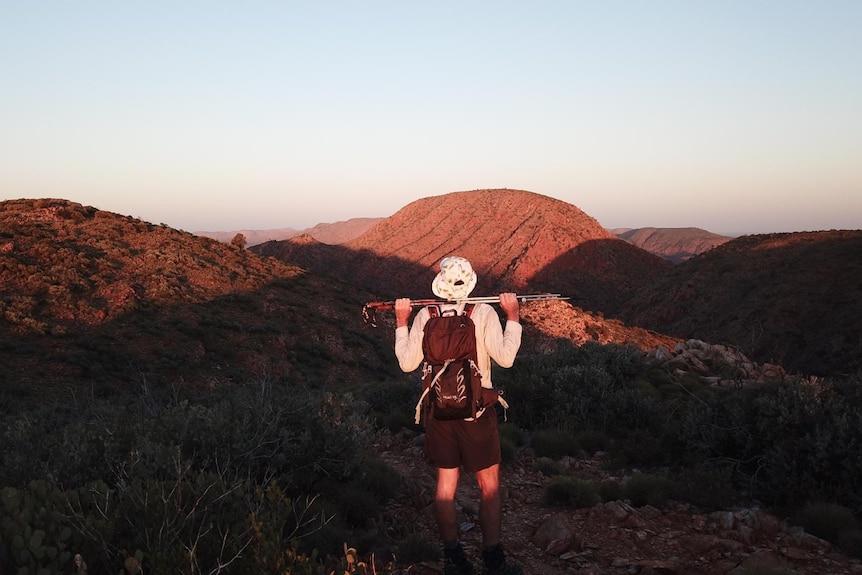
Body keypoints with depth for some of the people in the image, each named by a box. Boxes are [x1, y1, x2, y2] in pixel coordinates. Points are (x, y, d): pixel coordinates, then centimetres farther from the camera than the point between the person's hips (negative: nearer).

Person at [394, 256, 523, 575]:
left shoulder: (424, 315, -5)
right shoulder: (484, 313, -12)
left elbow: (407, 363, -1)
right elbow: (505, 357, -17)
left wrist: (401, 322, 8)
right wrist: (513, 316, -8)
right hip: (476, 412, -3)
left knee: (445, 484, 12)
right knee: (490, 486, 9)